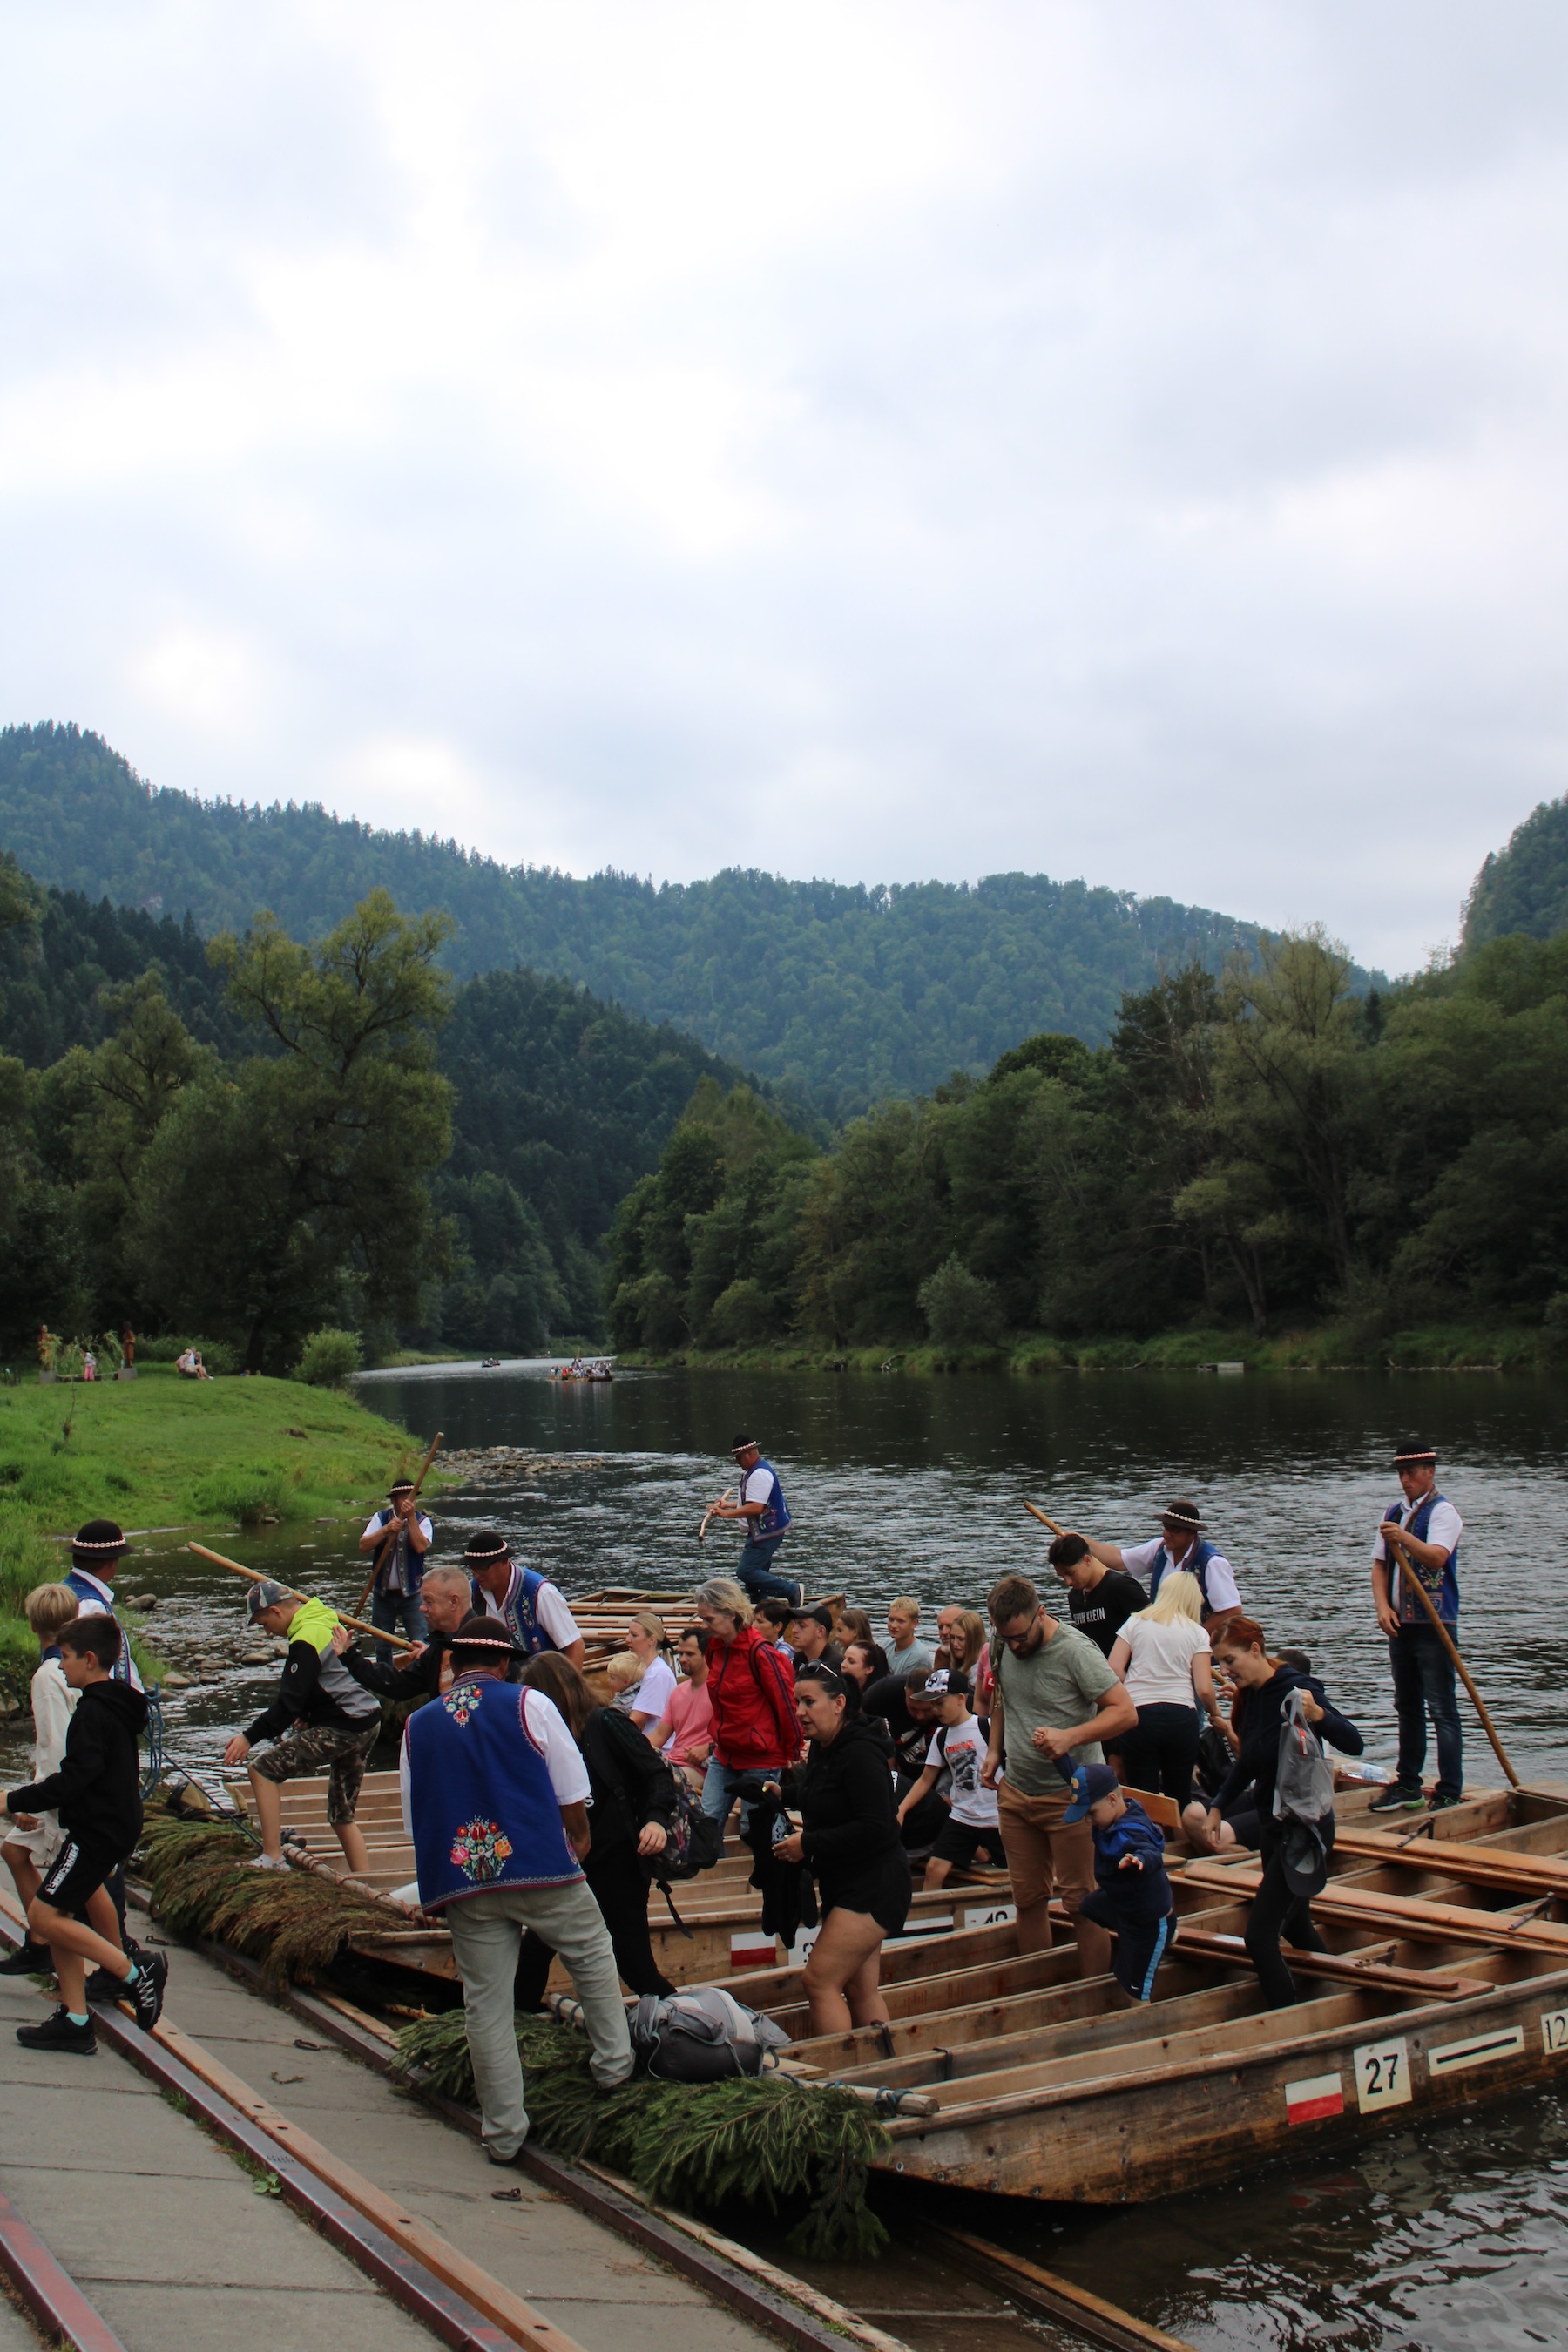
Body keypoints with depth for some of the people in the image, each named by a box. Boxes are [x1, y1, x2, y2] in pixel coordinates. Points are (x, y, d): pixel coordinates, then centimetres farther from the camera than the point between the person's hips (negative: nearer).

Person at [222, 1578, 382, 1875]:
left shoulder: (306, 1640, -14)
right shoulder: (326, 1622, 15)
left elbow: (288, 1703, -18)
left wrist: (250, 1737, -17)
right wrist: (308, 1715, 16)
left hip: (343, 1728, -10)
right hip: (368, 1724, 10)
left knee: (262, 1770, -7)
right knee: (342, 1820, 15)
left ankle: (273, 1859, -10)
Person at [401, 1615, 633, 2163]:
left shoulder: (417, 1726, 8)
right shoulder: (528, 1704, 0)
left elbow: (413, 1818, 14)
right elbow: (571, 1790, 2)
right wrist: (577, 1839, 20)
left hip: (462, 1878, 3)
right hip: (542, 1869, -2)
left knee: (486, 2004, 7)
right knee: (592, 1954, 21)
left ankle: (503, 2133, 11)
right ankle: (612, 2063, 25)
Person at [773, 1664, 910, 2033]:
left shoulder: (860, 1754, -19)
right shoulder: (820, 1750, 9)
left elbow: (874, 1829, -25)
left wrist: (808, 1844, -20)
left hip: (873, 1887, -10)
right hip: (841, 1885, 10)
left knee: (818, 1981, -13)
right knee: (861, 1990, 10)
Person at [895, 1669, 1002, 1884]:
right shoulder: (941, 1737, 9)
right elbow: (926, 1780, 13)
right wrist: (900, 1810, 3)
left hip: (995, 1818, -5)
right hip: (960, 1817, 5)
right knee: (934, 1869, -8)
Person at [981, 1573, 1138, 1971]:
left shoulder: (1075, 1651, -19)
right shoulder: (1001, 1645, 1)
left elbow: (1125, 1712, -19)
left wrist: (1069, 1737, -30)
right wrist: (994, 1750, 14)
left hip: (1071, 1793, -6)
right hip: (1016, 1792, 6)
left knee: (1080, 1902, -1)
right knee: (1028, 1898, 13)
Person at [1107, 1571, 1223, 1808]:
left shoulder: (1136, 1622, 7)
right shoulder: (1197, 1633, 5)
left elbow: (1114, 1669, -2)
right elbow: (1204, 1689, -2)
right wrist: (1215, 1713, 16)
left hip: (1138, 1715, 0)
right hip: (1181, 1716, 0)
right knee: (1180, 1798, 14)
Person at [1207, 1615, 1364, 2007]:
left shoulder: (1294, 1689, -20)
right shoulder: (1253, 1695, 4)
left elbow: (1354, 1744, -30)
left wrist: (1317, 1714, -47)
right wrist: (1218, 1805, 11)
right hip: (1273, 1827, 9)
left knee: (1260, 1938, -12)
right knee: (1295, 1927, 23)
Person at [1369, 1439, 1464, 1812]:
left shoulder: (1443, 1512, -8)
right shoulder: (1394, 1513, 15)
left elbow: (1436, 1557, -24)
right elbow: (1380, 1565, 13)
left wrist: (1404, 1539, -42)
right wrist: (1383, 1607, -2)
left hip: (1434, 1626, -7)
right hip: (1400, 1624, 7)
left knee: (1442, 1710, -7)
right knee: (1407, 1708, 14)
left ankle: (1449, 1794, -6)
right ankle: (1408, 1785, 22)